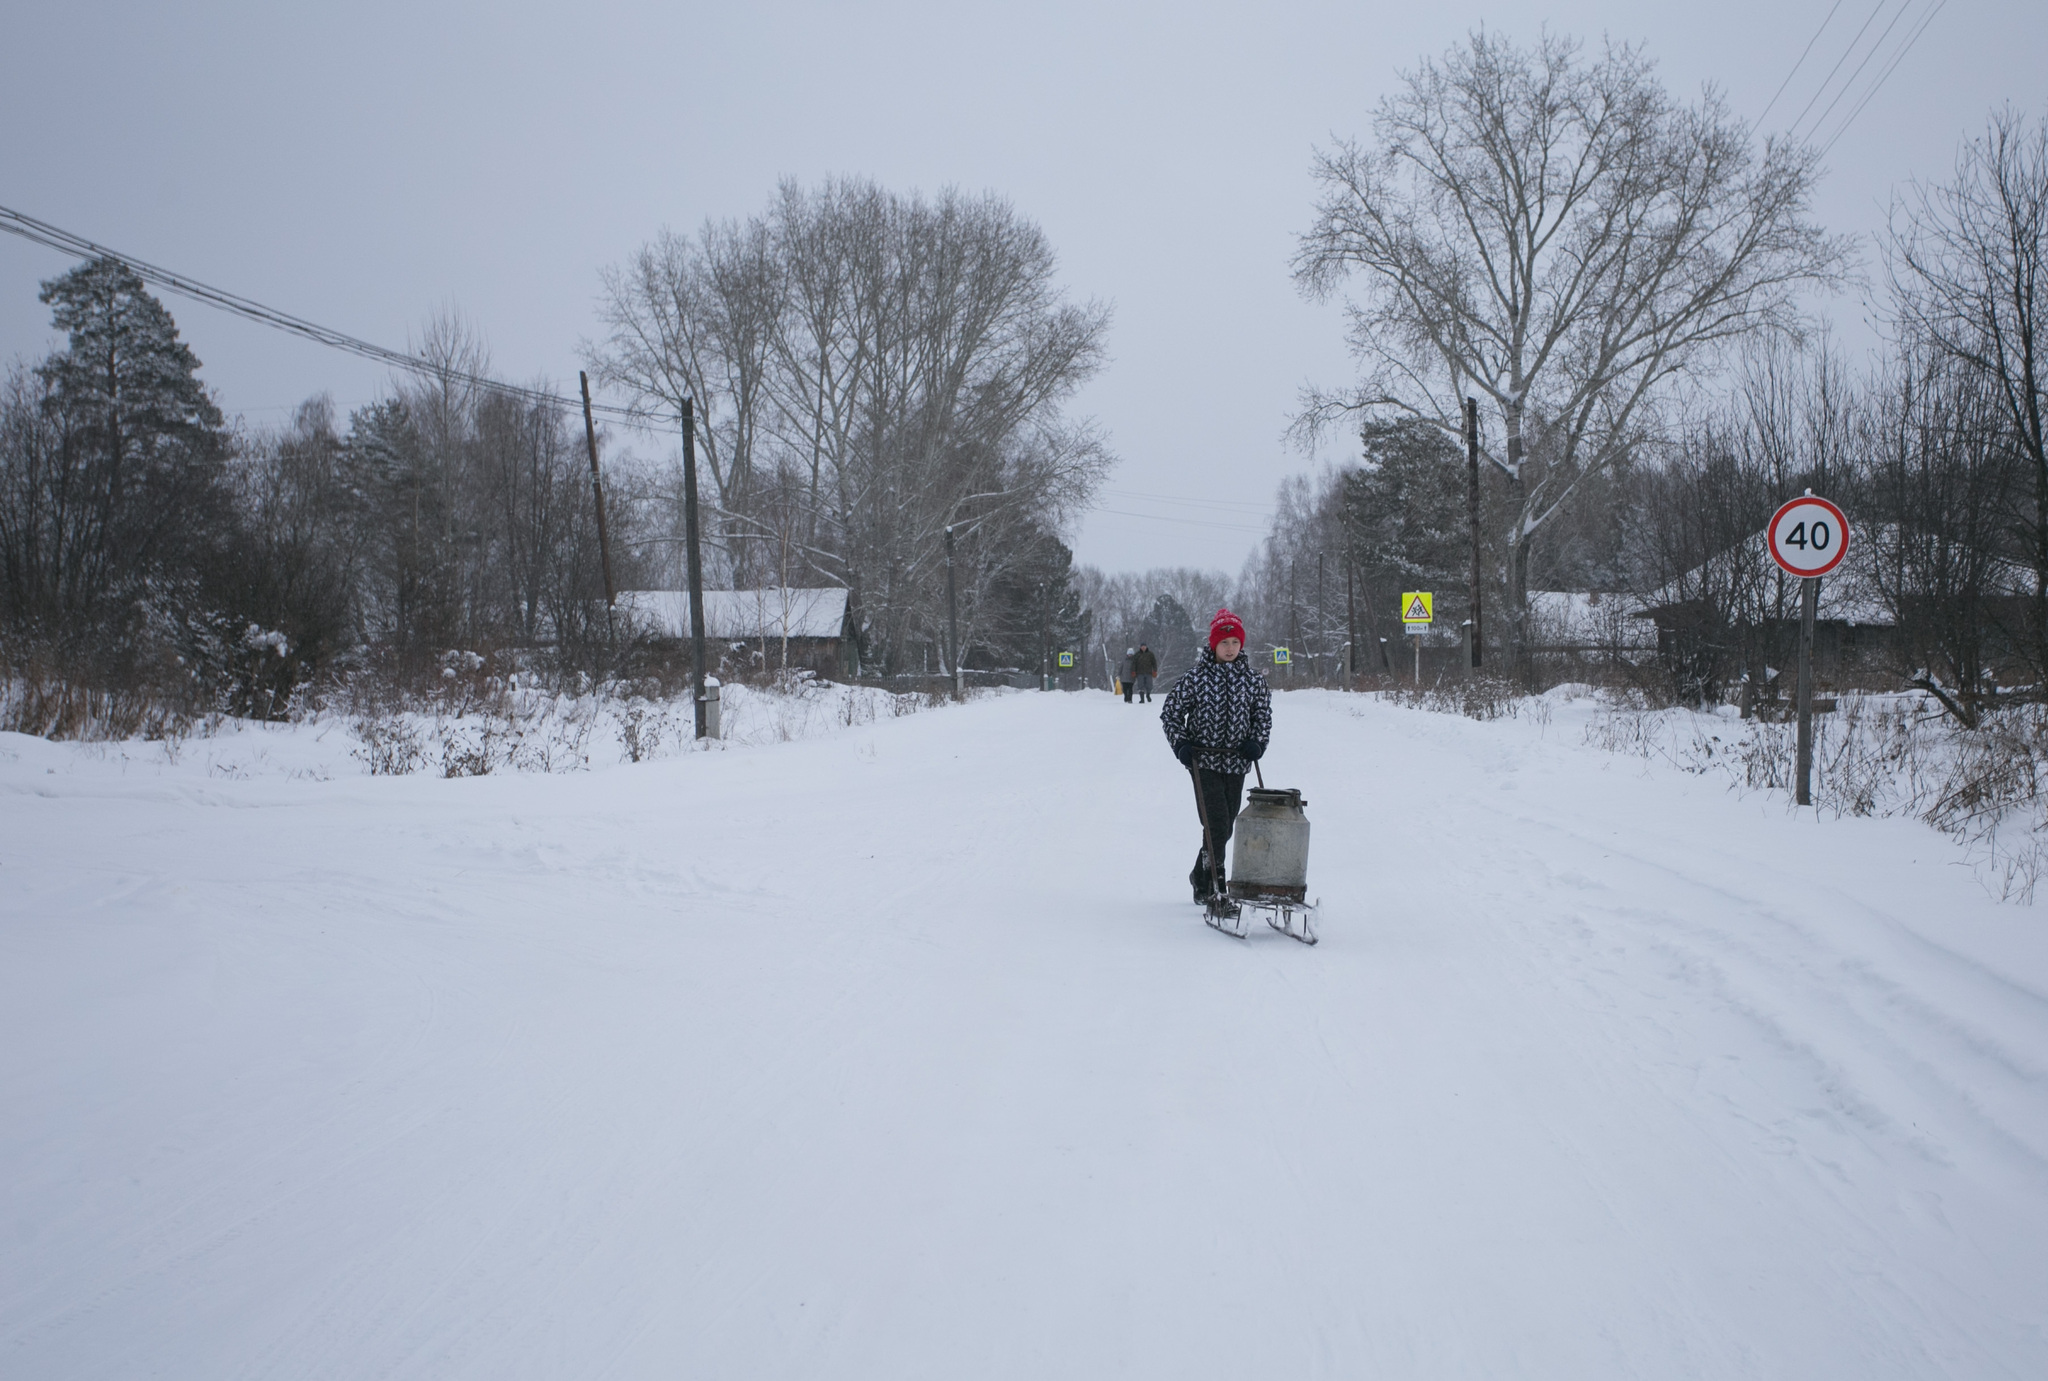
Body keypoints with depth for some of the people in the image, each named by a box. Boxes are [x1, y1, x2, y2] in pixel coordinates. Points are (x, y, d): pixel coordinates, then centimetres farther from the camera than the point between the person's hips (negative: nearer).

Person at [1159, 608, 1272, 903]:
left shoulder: (1253, 678, 4)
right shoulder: (1197, 676, -4)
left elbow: (1263, 715, 14)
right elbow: (1170, 712, 3)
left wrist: (1257, 743, -3)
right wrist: (1181, 744, -9)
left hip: (1237, 763, 4)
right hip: (1204, 761, -4)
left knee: (1226, 828, 10)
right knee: (1217, 826, -14)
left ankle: (1200, 876, 30)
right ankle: (1211, 885, -7)